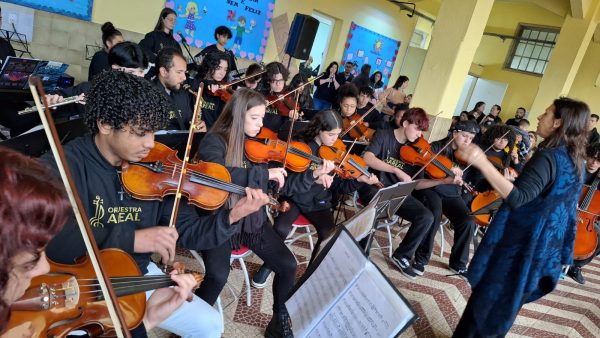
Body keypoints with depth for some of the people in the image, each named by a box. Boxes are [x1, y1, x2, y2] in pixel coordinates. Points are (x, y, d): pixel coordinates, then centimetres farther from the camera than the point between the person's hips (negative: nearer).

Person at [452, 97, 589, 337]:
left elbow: (517, 198, -35)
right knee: (505, 303, 22)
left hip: (519, 244, -9)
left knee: (486, 299, 6)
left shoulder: (549, 157, -23)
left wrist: (483, 163, -43)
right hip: (543, 247, 9)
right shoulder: (575, 160, 6)